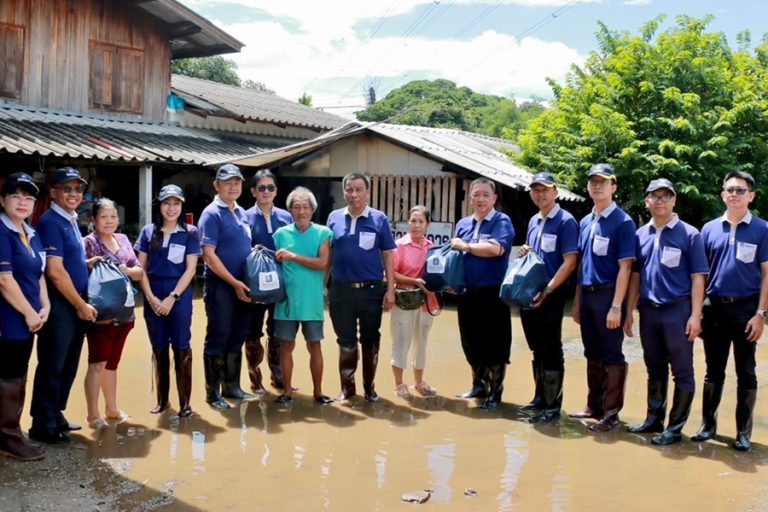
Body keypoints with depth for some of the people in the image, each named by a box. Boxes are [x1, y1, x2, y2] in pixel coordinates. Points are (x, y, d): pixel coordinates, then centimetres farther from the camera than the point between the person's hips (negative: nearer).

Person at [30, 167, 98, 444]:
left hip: (76, 306, 9)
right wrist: (81, 305, -13)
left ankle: (56, 415, 27)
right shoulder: (50, 222, -13)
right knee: (52, 366, 0)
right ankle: (43, 425, 9)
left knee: (68, 366, 15)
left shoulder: (72, 221, 14)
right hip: (59, 306, -9)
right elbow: (55, 271, -18)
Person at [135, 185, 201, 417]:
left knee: (181, 347, -2)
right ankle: (162, 399, 20)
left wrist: (172, 298, -12)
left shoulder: (190, 232, 0)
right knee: (159, 348, 9)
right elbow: (141, 268, 5)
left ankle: (184, 402, 5)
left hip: (179, 295, -2)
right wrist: (151, 297, -7)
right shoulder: (148, 231, 6)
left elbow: (190, 269, -4)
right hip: (153, 296, 2)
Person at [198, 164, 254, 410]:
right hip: (220, 286, -7)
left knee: (237, 339, 13)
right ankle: (213, 393, 10)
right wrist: (234, 283, -16)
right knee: (217, 339, 0)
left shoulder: (242, 213, 13)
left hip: (242, 286, 7)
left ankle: (232, 387, 25)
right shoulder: (212, 214, -9)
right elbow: (209, 255, -15)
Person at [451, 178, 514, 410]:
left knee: (495, 346, 2)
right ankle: (479, 385, 30)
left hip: (493, 293, -6)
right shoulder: (463, 224, 13)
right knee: (471, 344, 14)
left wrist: (465, 246, -11)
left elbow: (495, 249, -22)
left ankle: (495, 392, 14)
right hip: (467, 293, 6)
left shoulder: (502, 221, -5)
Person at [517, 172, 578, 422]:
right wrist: (523, 252, 2)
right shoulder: (533, 221, 14)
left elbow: (570, 262, -15)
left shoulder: (565, 221, -9)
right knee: (537, 349, 15)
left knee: (551, 350, -1)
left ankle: (553, 405, 7)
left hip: (551, 295, -7)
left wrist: (547, 290, -20)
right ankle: (540, 398, 25)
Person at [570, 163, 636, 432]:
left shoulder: (622, 222, -9)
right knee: (592, 354, 15)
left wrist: (616, 306, -19)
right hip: (586, 295, 7)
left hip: (607, 295, -7)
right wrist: (577, 301, 13)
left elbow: (624, 267, -13)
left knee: (612, 356, 1)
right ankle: (594, 405, 25)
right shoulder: (585, 222, 12)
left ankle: (611, 412, 8)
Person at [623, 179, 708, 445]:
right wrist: (629, 312, 9)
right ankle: (654, 419, 27)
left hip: (677, 311, -5)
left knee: (682, 372, 2)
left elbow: (698, 277, -6)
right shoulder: (641, 235, 8)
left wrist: (695, 315, -13)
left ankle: (675, 427, 11)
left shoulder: (689, 234, -5)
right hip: (648, 311, 5)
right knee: (654, 370, 15)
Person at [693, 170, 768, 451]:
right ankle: (708, 424, 21)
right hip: (714, 308, 2)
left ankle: (743, 431, 16)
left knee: (745, 372, 6)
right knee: (713, 371, 11)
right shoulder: (709, 229, 5)